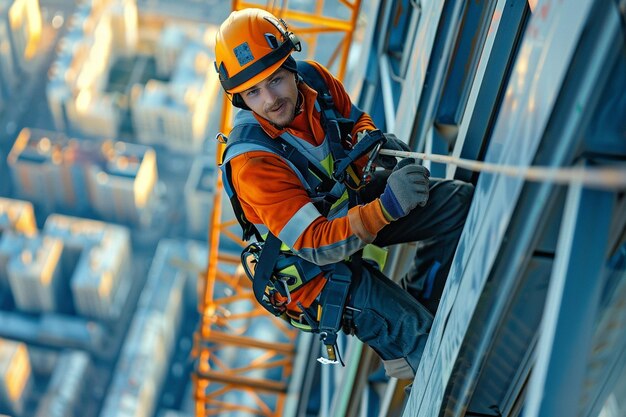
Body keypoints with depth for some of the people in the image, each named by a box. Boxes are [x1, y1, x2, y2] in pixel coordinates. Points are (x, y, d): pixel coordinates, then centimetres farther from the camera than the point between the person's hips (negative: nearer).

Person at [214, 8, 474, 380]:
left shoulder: (313, 78, -15)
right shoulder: (252, 161, -33)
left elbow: (356, 120, 6)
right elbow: (317, 245, -35)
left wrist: (373, 140, -18)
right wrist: (385, 208, -47)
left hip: (351, 201, 7)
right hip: (312, 265, -7)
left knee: (459, 200, -1)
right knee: (416, 335, -18)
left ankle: (419, 299, 13)